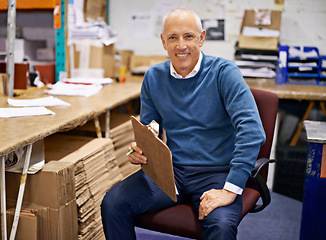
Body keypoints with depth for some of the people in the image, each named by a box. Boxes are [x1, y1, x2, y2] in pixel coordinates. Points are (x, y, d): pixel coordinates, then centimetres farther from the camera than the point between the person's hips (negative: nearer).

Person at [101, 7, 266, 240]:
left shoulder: (223, 72, -9)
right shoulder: (154, 77, 6)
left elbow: (252, 131, -19)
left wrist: (230, 189, -25)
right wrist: (139, 150, -9)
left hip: (215, 174, -4)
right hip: (170, 170, 4)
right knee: (113, 204, -17)